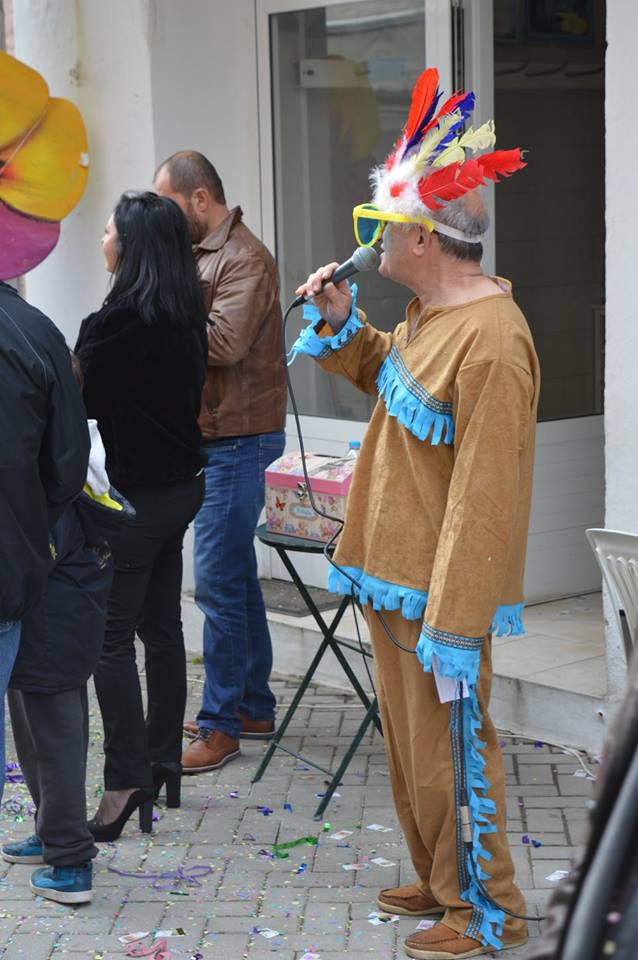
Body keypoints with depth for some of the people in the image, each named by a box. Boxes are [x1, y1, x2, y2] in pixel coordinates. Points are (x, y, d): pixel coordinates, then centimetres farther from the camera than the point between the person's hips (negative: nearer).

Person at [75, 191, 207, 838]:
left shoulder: (113, 324, -18)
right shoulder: (185, 317, 6)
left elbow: (84, 405, -11)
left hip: (132, 493, -8)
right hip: (181, 486, 8)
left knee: (112, 638, -5)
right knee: (162, 627, 15)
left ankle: (125, 784, -7)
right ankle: (162, 767, 23)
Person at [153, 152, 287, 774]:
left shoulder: (244, 259, -14)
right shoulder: (201, 255, 15)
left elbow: (224, 342, -26)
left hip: (235, 442, -10)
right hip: (211, 438, 10)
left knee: (218, 584, -7)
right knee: (235, 578, 15)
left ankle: (220, 724, 0)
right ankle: (253, 707, 25)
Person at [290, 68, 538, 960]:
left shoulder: (489, 344, -25)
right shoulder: (429, 312, 6)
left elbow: (484, 499, -25)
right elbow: (390, 376, 28)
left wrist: (452, 628, -24)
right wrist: (342, 324, 9)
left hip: (437, 592, -10)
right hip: (391, 576, 10)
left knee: (449, 752, 2)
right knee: (410, 744, 19)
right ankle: (441, 883, 35)